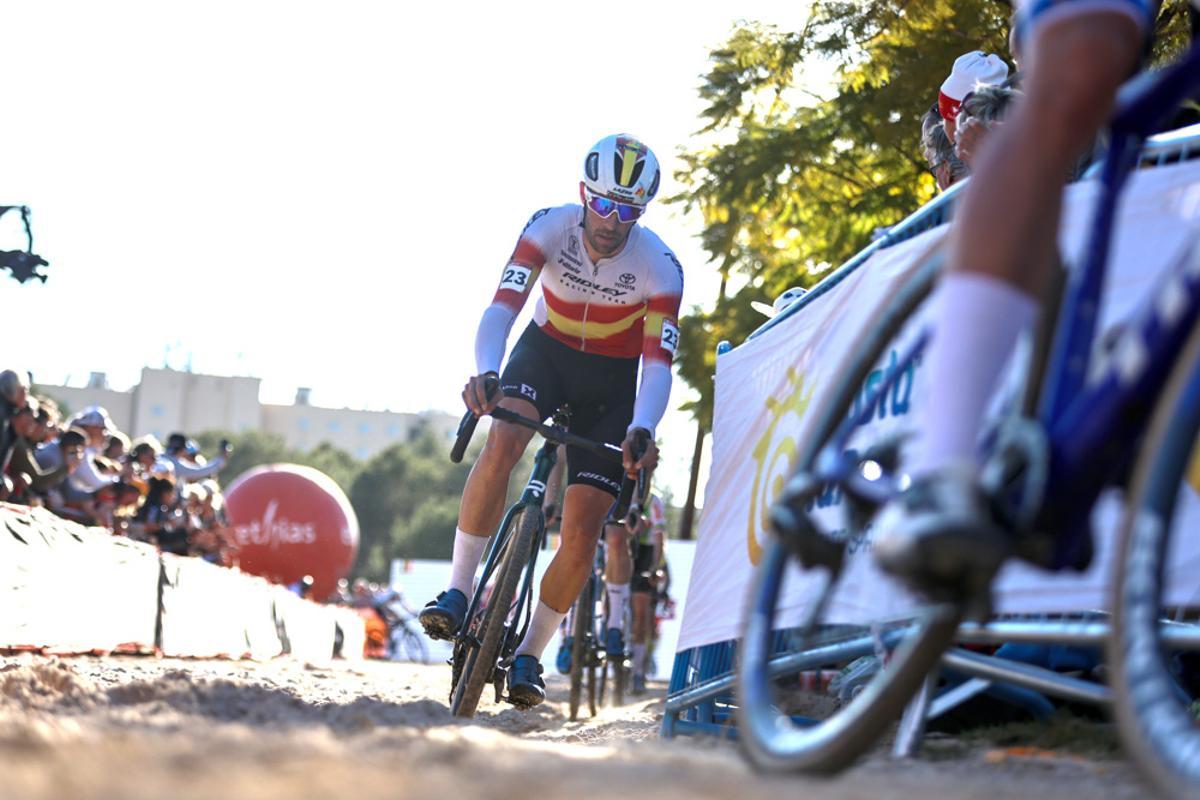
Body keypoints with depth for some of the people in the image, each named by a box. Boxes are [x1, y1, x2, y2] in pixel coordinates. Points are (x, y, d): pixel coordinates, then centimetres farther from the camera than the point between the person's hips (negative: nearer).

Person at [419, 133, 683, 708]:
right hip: (546, 352, 1)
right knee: (501, 446, -32)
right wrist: (486, 373, -53)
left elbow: (658, 364, -29)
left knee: (581, 534, -11)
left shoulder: (660, 268, -24)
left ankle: (529, 655, 7)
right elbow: (501, 308, -32)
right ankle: (458, 592, -23)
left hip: (611, 381, 0)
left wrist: (642, 431, -48)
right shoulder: (549, 228, -23)